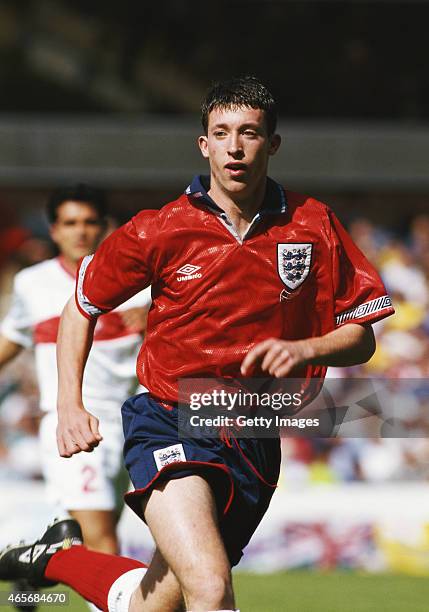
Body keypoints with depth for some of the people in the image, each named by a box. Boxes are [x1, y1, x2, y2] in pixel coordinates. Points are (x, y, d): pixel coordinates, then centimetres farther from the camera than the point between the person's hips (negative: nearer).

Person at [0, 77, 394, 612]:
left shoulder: (314, 227, 0)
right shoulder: (160, 230, -4)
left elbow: (361, 337, 6)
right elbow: (81, 307, 10)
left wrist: (305, 350, -15)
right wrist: (69, 405, -2)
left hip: (255, 443, 3)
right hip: (169, 423, -3)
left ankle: (59, 560, 38)